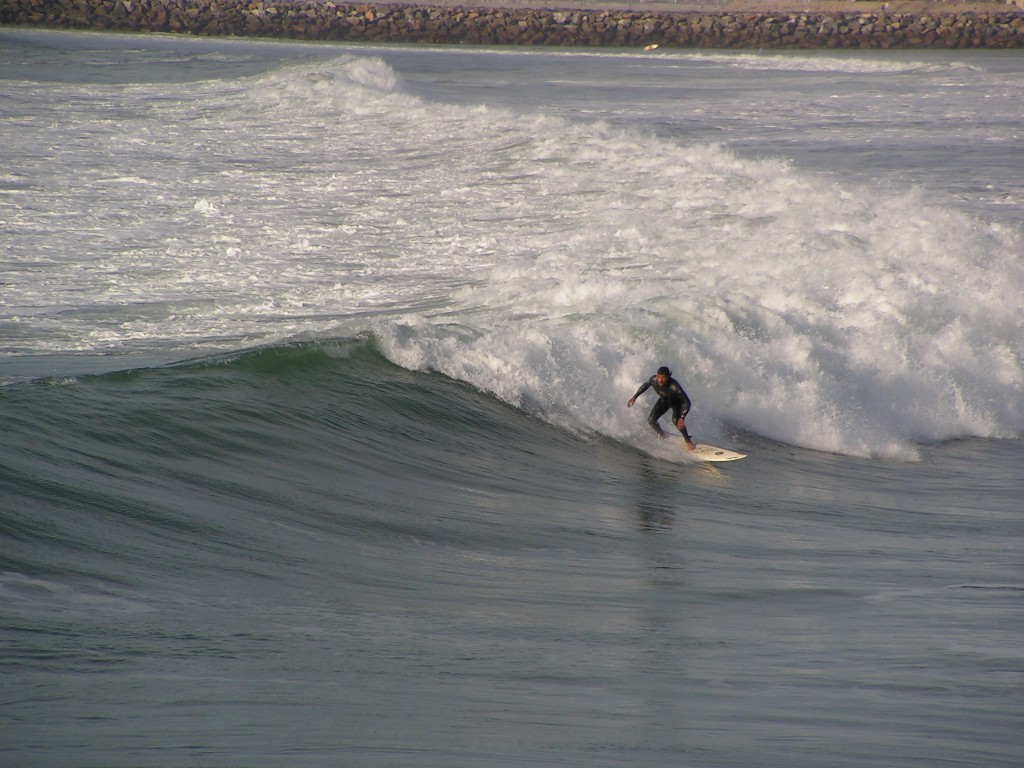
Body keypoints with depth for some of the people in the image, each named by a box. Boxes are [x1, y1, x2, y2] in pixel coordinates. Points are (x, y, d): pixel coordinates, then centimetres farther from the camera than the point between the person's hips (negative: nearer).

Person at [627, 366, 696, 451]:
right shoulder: (653, 380, -29)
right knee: (651, 420, -10)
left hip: (677, 401, -5)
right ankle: (661, 436, 21)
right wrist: (634, 397, 0)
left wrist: (682, 418, -50)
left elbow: (687, 402, -41)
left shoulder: (674, 386, -42)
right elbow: (645, 385, -4)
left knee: (675, 420, -30)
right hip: (664, 400, 5)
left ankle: (688, 441, -10)